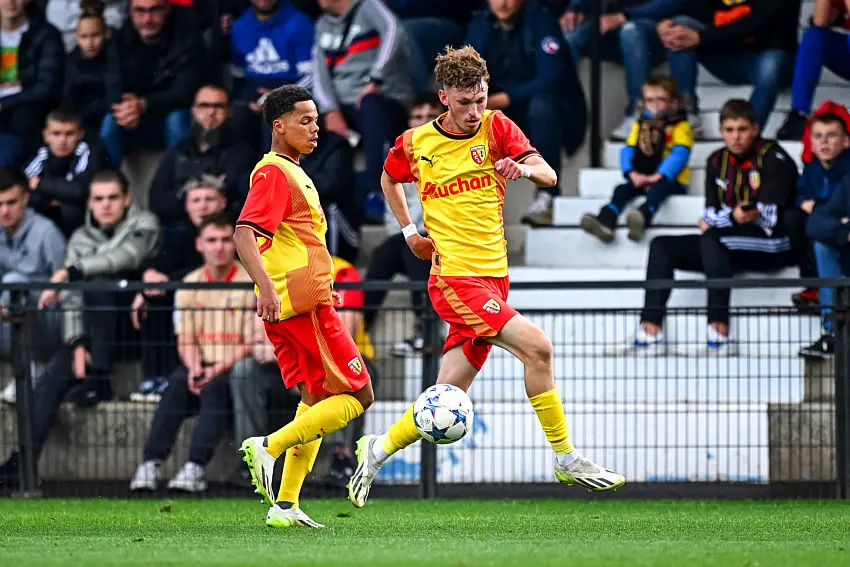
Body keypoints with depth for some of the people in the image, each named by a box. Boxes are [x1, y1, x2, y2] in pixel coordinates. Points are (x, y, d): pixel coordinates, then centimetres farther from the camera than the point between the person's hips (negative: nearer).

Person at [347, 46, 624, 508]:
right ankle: (566, 459, -14)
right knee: (536, 346, -22)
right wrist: (409, 232, 11)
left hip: (494, 278, 4)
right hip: (454, 276, -4)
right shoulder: (415, 145, 2)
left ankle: (378, 451, 25)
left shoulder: (496, 127, 3)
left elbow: (548, 175, -8)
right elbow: (389, 179, 24)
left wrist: (525, 169, -31)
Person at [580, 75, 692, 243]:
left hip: (669, 181, -5)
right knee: (622, 189, -23)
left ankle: (643, 217, -68)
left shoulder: (680, 126, 2)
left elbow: (680, 154, -12)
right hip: (641, 180, 5)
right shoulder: (640, 125, 19)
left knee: (657, 189, -38)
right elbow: (627, 151, 8)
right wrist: (633, 174, -13)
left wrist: (657, 177, -25)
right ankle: (605, 221, -45)